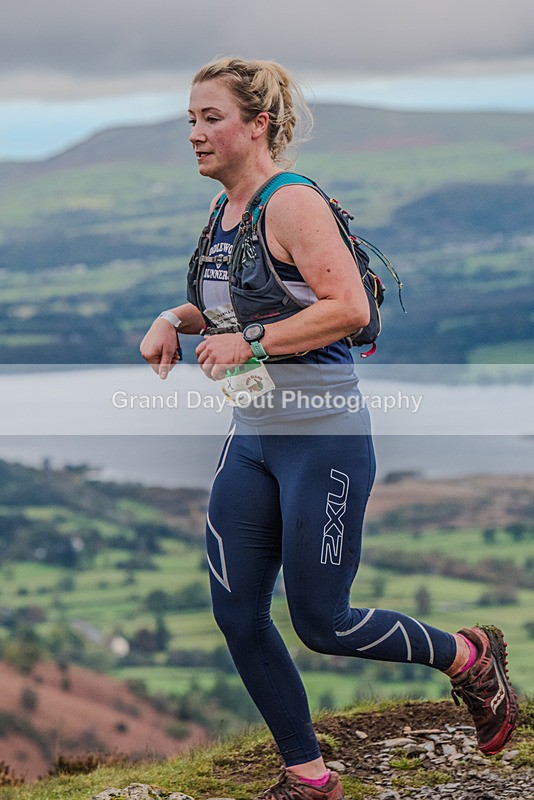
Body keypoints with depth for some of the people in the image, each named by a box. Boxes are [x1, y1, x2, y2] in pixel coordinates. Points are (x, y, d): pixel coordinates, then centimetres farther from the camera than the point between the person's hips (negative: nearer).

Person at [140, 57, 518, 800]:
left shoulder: (292, 204, -16)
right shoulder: (222, 210, 10)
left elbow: (349, 307, -25)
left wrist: (250, 343, -25)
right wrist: (174, 320, 4)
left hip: (324, 439, -8)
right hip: (252, 438, 8)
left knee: (321, 623, -1)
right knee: (237, 616, 6)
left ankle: (469, 656, 24)